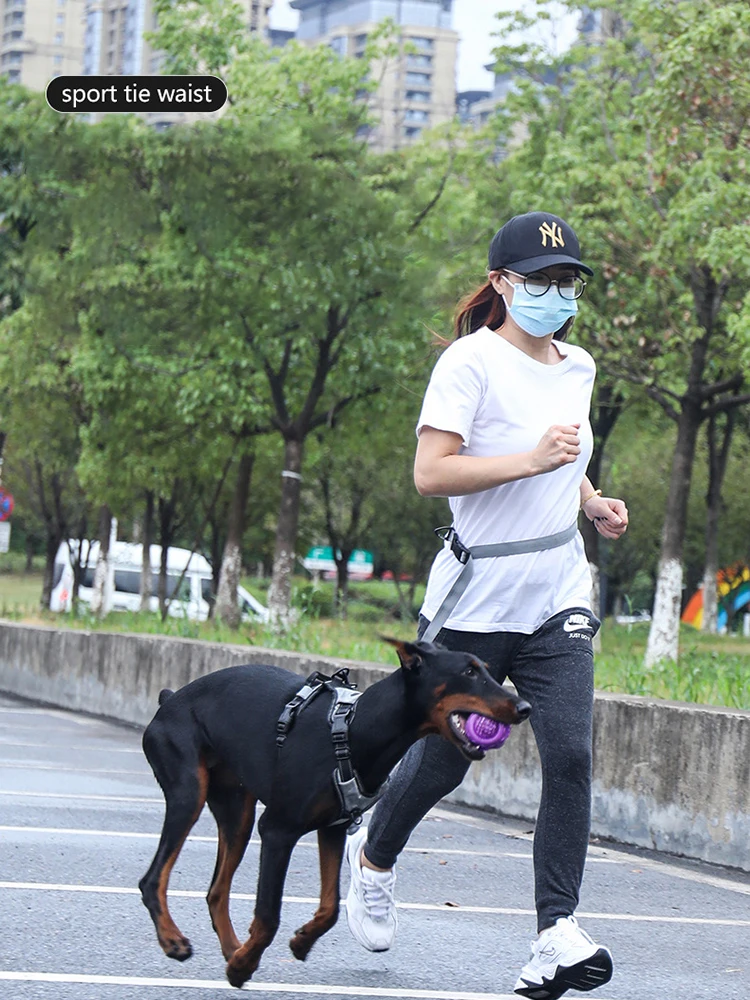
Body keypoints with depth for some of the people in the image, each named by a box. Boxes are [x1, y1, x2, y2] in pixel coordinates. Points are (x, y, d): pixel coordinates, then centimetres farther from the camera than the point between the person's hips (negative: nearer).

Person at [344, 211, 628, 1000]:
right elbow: (430, 472, -20)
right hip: (475, 601, -5)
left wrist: (593, 503, 11)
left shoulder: (577, 368, 12)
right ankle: (373, 856, 38)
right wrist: (531, 461, -28)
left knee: (570, 754, -12)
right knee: (443, 759, 7)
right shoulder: (472, 361, -10)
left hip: (556, 599, 5)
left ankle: (557, 932, -11)